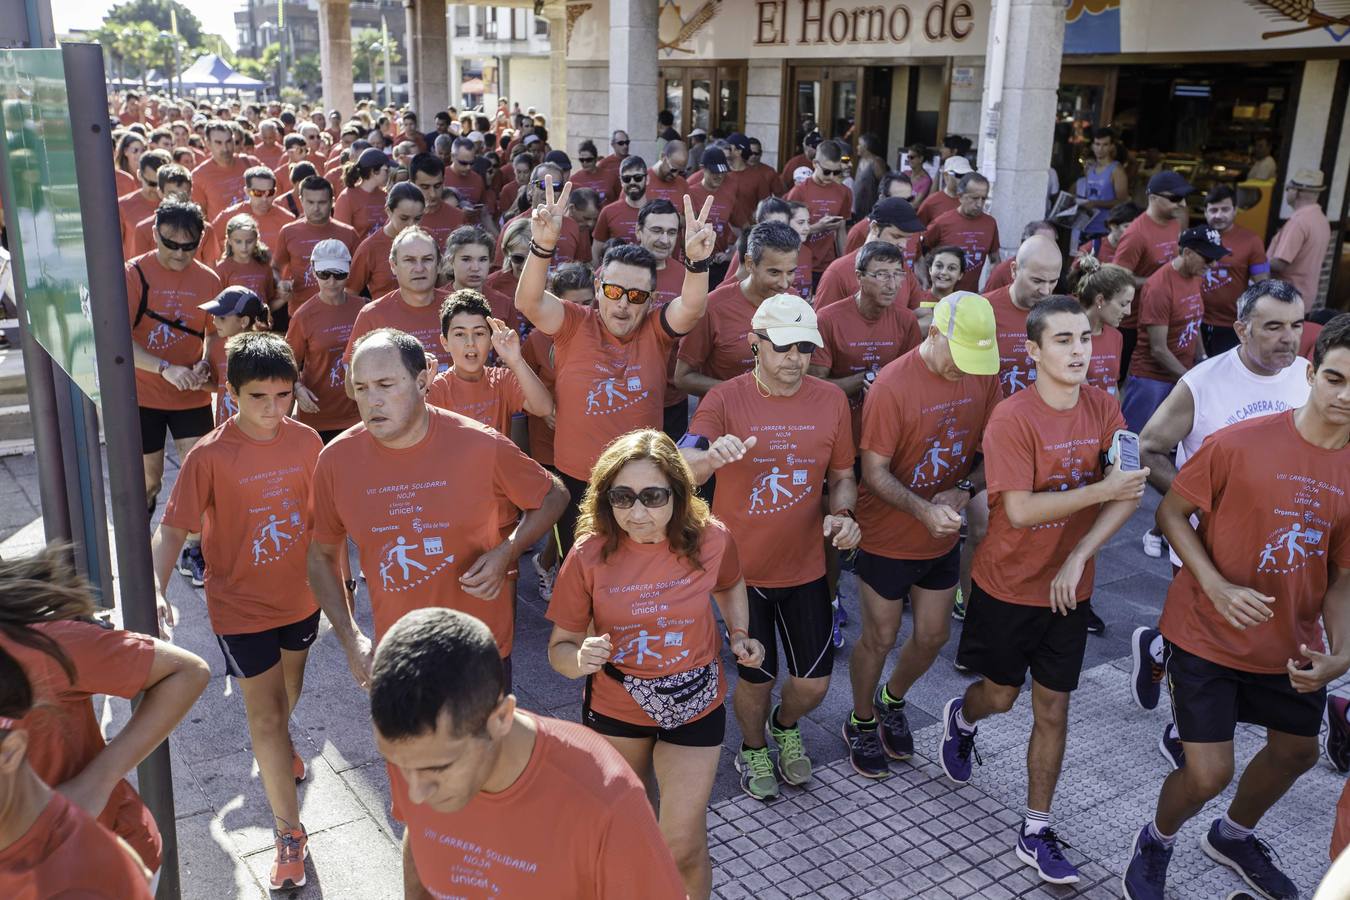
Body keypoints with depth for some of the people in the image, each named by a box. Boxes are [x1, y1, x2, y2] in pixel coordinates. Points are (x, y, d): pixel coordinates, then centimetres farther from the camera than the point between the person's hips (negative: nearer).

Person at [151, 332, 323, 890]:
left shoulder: (306, 440, -9)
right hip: (242, 606, -4)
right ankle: (289, 833, 13)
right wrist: (156, 589, -32)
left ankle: (277, 746, 60)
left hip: (300, 595, 4)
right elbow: (173, 530, -17)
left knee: (289, 690, 27)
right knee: (264, 716, 2)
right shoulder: (209, 457, -20)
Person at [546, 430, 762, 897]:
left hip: (693, 705, -1)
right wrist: (580, 657, -35)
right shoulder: (589, 554, -21)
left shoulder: (711, 539, -18)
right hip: (613, 706, 1)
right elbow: (560, 646, -13)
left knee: (682, 849, 3)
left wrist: (740, 634, -8)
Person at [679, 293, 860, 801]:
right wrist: (711, 455, -50)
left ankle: (786, 726, 45)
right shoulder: (725, 400, -13)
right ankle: (753, 749, 43)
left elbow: (842, 477, 8)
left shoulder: (831, 401, -3)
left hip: (805, 567, 3)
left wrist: (842, 513, -14)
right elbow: (683, 470, -27)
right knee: (757, 679, 10)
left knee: (814, 683, 8)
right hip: (742, 568, -2)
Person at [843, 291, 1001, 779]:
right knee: (880, 638, 9)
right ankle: (861, 723, 35)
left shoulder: (983, 376, -6)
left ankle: (892, 702, 44)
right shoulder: (893, 385, -22)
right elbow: (875, 473, -20)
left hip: (943, 538, 5)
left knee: (932, 636, 16)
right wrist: (922, 509, -35)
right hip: (888, 539, -5)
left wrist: (964, 490, -17)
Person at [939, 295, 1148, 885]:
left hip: (1069, 588, 4)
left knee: (1052, 709, 10)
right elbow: (1020, 510, -26)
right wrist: (1101, 488, -30)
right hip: (1008, 586, -3)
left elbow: (1128, 495, -8)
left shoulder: (1103, 409, -6)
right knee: (1001, 695, 16)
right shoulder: (1011, 419, -20)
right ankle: (961, 720, 51)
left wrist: (1078, 556, -18)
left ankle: (1035, 831, 25)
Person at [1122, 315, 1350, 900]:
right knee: (1208, 775, -6)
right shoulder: (1239, 443, -19)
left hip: (1292, 647, 6)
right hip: (1208, 636, -5)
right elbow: (1171, 512, -10)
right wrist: (1217, 586, -22)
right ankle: (1156, 843, 30)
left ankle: (1233, 836, 53)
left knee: (1297, 752, 22)